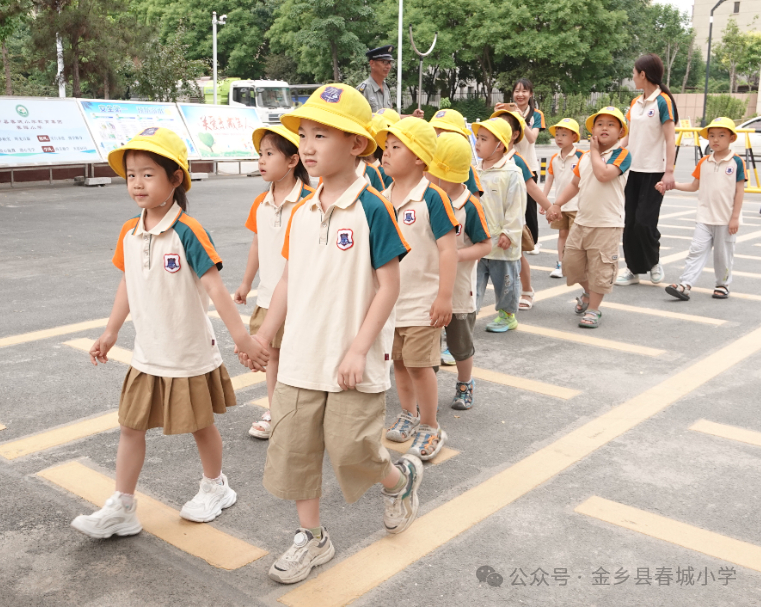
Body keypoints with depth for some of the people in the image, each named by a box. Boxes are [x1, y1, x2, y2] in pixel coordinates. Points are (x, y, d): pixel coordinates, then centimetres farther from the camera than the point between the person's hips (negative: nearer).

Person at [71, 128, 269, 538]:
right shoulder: (129, 233, 0)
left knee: (200, 425, 12)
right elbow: (128, 283, 11)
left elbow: (214, 287, -21)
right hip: (147, 354, 6)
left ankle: (215, 488, 36)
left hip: (189, 354, -5)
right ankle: (121, 509, 20)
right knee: (130, 426, 9)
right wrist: (110, 333, 15)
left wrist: (242, 337, -23)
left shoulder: (187, 232, -19)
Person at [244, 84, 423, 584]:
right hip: (301, 357, 6)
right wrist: (264, 336, 12)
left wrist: (359, 350, -17)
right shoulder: (301, 213, 5)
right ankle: (312, 538, 28)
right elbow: (290, 280, 12)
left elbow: (388, 286, -13)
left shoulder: (372, 209, -13)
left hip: (353, 361, -6)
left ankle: (401, 478, 33)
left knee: (351, 449, 0)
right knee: (293, 448, 9)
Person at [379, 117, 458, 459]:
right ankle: (407, 415, 36)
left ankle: (430, 426, 17)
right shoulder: (382, 199, 5)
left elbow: (449, 249, -17)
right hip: (389, 299, 6)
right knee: (398, 361, 17)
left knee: (419, 364, 0)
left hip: (421, 301, -6)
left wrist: (444, 297, -19)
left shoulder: (432, 198, -15)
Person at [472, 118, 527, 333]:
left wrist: (509, 233, -16)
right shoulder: (474, 171, 7)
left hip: (501, 241, -5)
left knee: (504, 278, 10)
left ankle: (507, 315, 26)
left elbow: (516, 206, -14)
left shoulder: (511, 173, -13)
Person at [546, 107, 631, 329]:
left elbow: (603, 174, -27)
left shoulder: (622, 154, -9)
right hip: (582, 221, 6)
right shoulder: (585, 156, 11)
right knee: (571, 262, 12)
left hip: (607, 224, -6)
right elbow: (575, 184, 19)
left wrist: (595, 151, -13)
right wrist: (557, 204, 10)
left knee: (599, 269, -1)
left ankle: (593, 309, 13)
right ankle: (588, 293, 38)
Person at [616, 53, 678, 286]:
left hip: (654, 171, -7)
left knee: (644, 221, -9)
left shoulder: (663, 101, -10)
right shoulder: (635, 103, 10)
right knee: (630, 222, 5)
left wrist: (669, 171, -22)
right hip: (633, 170, 7)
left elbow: (670, 139, -14)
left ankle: (654, 262, 15)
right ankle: (633, 269, 14)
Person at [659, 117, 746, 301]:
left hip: (726, 219, -3)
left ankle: (723, 285, 23)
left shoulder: (736, 162, -5)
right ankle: (685, 285, -9)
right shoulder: (704, 162, 6)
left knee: (723, 254, 7)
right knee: (697, 250, -3)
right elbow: (694, 186, 12)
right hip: (705, 218, 3)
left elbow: (739, 190, -6)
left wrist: (735, 217, -9)